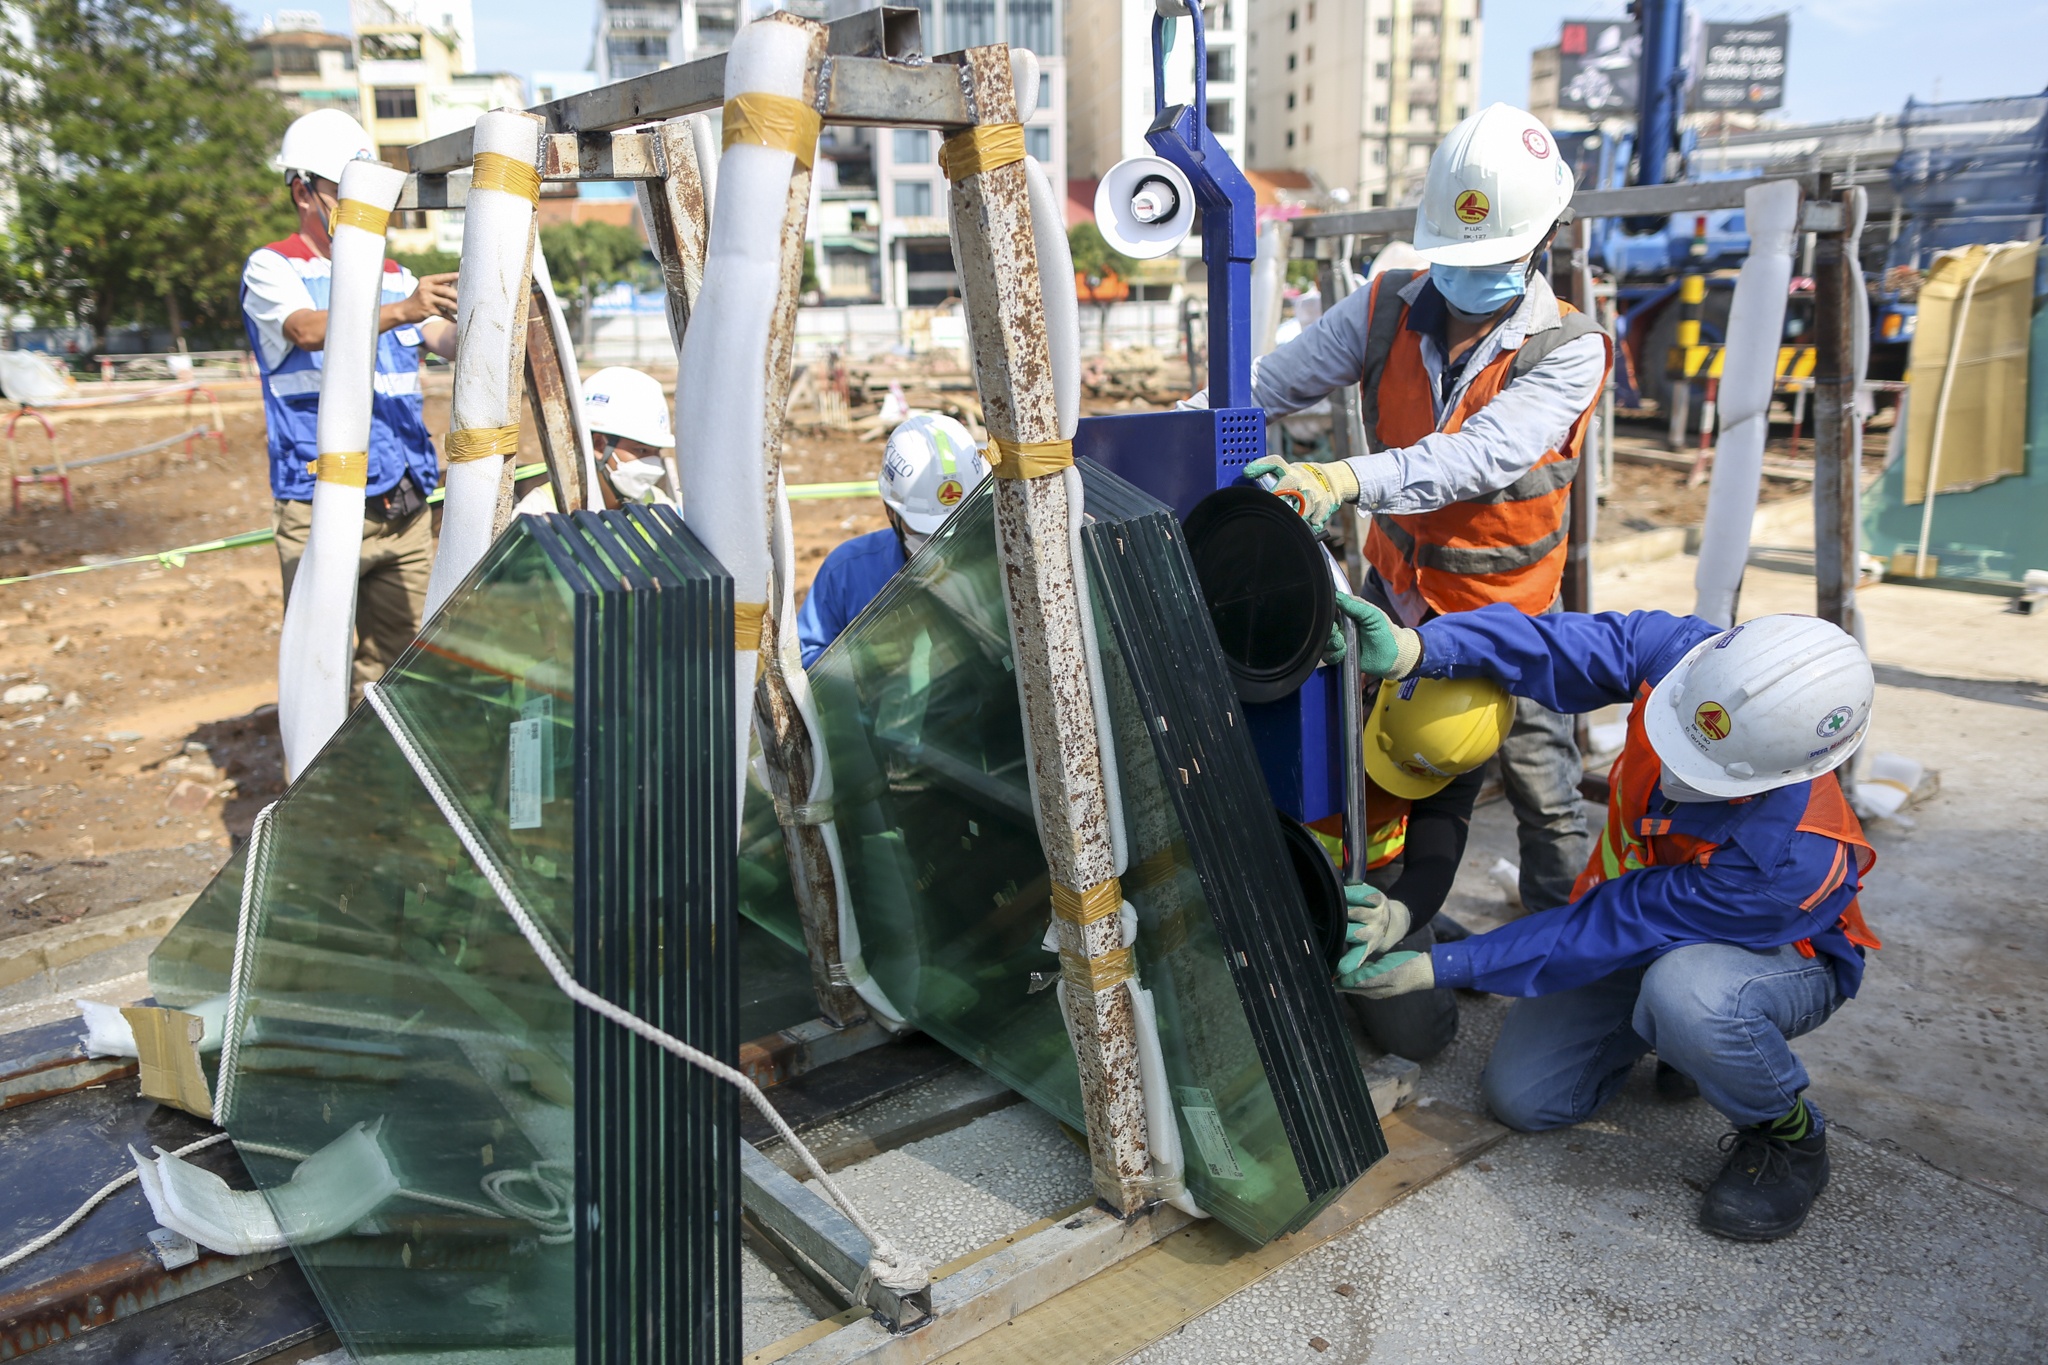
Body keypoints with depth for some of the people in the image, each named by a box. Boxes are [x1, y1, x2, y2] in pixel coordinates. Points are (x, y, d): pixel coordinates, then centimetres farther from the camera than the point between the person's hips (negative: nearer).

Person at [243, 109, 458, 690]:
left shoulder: (393, 276, 19)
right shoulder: (272, 267, 2)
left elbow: (453, 341, 4)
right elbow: (311, 330, -19)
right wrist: (402, 310, -34)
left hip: (406, 509, 5)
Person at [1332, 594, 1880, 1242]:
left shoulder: (1791, 860, -41)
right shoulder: (1683, 655, -31)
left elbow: (1614, 930, -35)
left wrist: (1439, 967, -33)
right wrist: (1412, 649, -49)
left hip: (1777, 954, -5)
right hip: (1641, 921, 5)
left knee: (1683, 992, -42)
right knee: (1520, 1097, -2)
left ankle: (1790, 1134, -9)